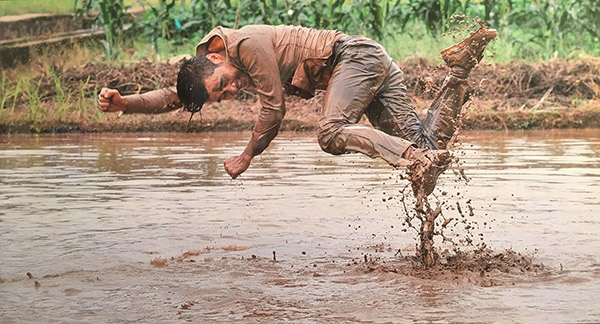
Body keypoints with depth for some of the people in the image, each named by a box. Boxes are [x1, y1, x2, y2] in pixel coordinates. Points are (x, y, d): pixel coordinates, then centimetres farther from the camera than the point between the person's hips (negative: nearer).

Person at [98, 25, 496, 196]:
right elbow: (174, 96, 15)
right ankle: (461, 65, 0)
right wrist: (124, 103, 0)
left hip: (355, 54, -9)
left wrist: (246, 158, -4)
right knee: (420, 140, -2)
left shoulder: (248, 44, -20)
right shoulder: (208, 67, 8)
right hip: (372, 64, 9)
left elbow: (274, 110, -16)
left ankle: (417, 157, -37)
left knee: (332, 134, -29)